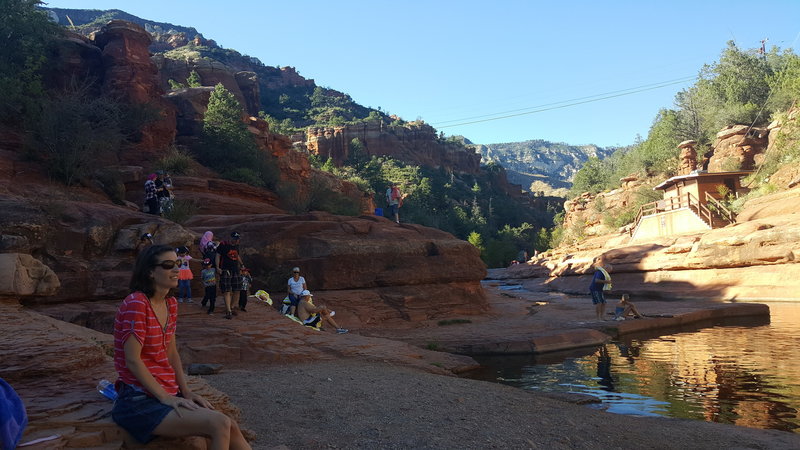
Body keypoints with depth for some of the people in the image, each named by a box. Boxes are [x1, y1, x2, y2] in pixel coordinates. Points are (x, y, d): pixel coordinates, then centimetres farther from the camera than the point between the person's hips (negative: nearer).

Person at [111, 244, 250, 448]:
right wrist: (165, 397, -16)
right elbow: (132, 360, -19)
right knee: (220, 424, -22)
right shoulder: (136, 303, -16)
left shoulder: (171, 303, 9)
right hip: (140, 401, -8)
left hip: (169, 393, 8)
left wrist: (186, 392, 4)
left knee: (231, 428, -7)